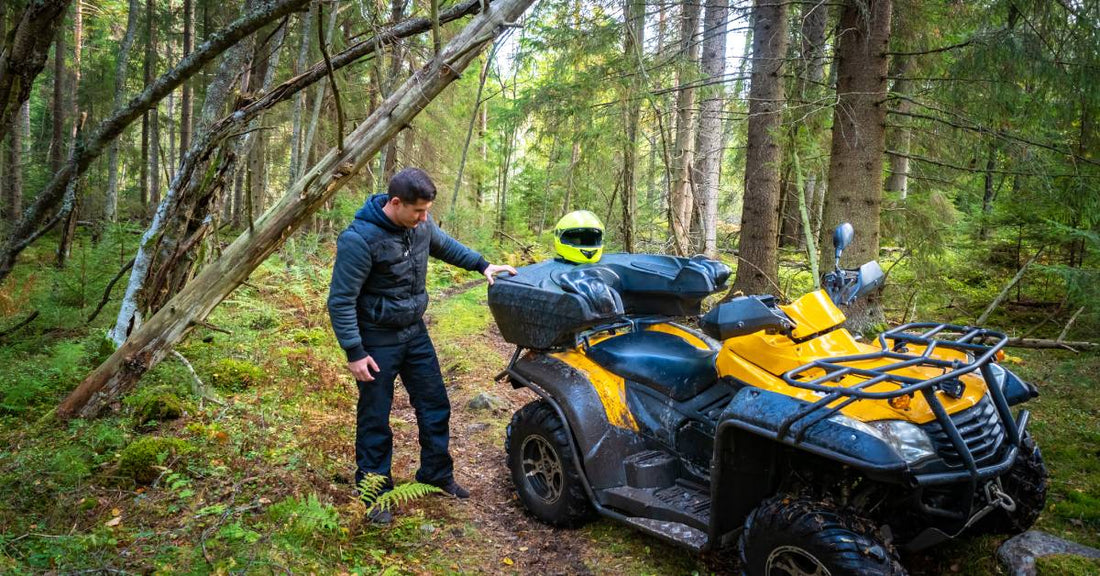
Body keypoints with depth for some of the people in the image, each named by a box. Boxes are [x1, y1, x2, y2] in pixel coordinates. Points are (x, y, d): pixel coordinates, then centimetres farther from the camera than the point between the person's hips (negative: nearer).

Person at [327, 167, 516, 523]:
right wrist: (354, 353, -20)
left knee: (435, 405, 14)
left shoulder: (420, 225, -5)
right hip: (378, 342, -7)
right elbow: (341, 300, -20)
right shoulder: (360, 239, -25)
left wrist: (483, 265, 9)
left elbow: (446, 246, 18)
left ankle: (437, 474, 33)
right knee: (375, 420, 5)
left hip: (415, 333, 7)